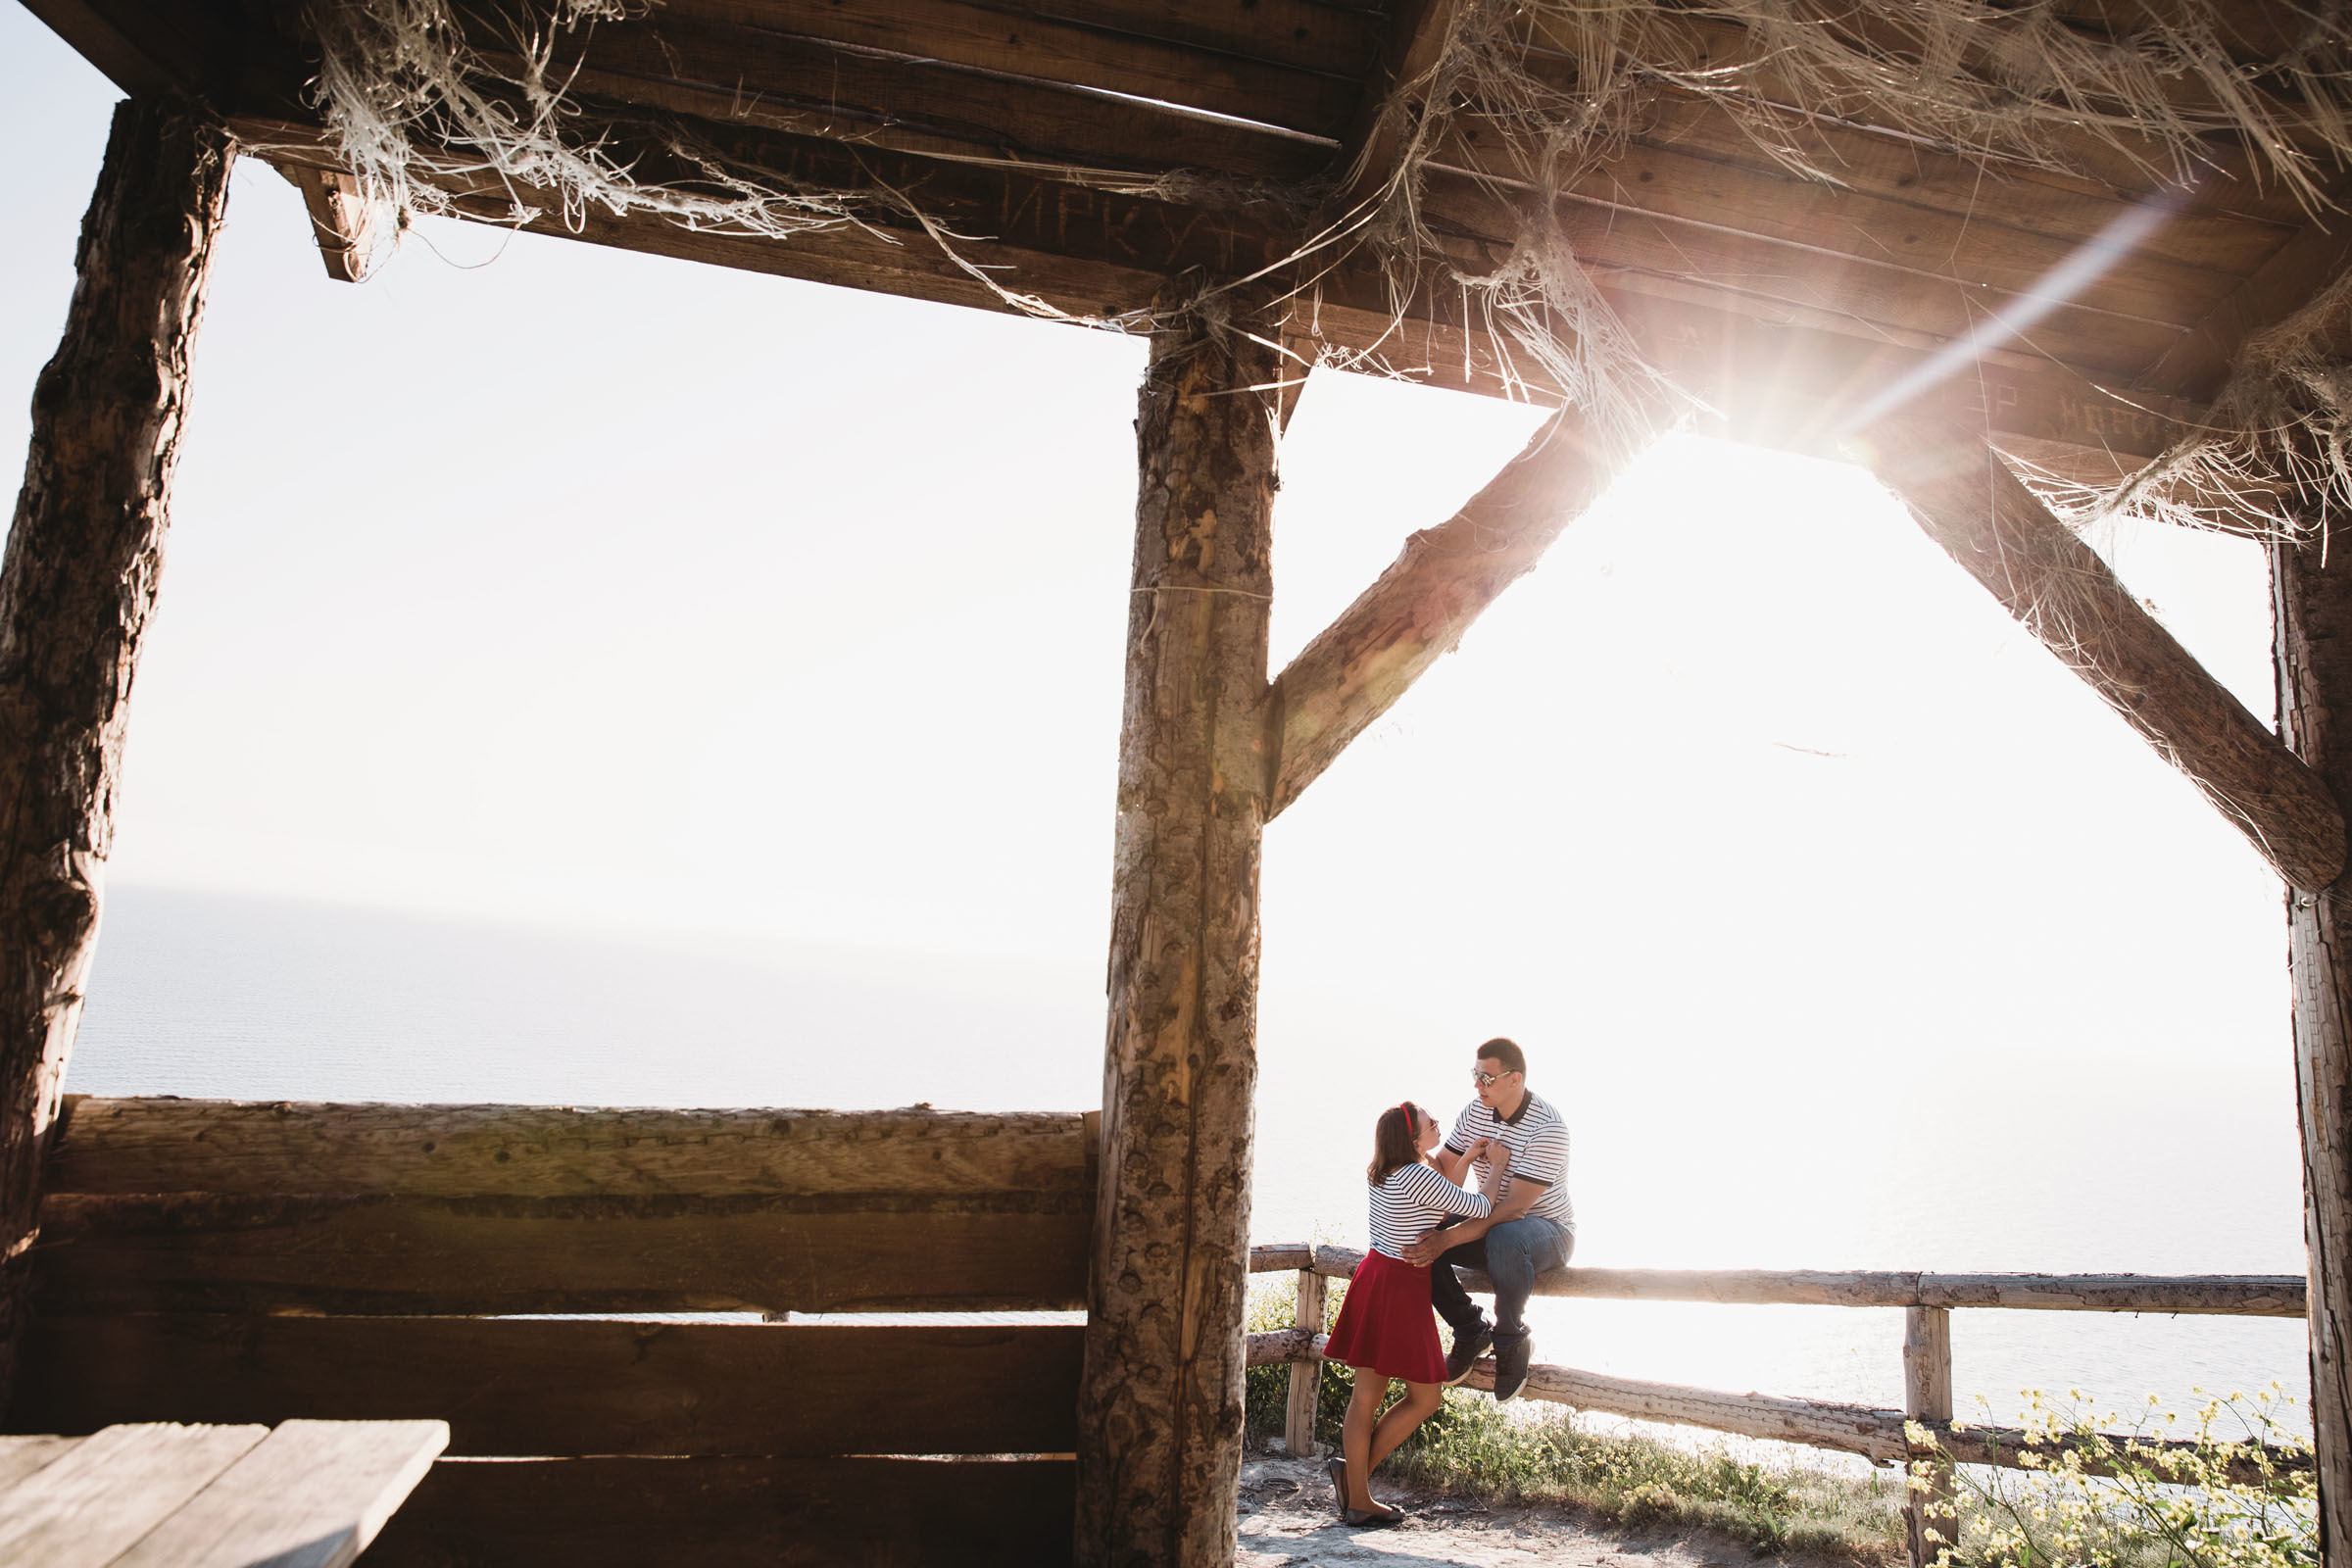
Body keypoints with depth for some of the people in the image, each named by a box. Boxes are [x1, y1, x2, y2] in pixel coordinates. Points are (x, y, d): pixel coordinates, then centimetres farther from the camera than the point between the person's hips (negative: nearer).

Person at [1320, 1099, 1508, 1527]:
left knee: (1367, 1395, 11)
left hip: (1374, 1277, 9)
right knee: (1427, 1396, 7)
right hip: (1400, 1288, -9)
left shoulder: (1384, 1174, 8)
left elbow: (1442, 1198, 21)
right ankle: (1358, 1469, 14)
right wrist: (1497, 1166, 6)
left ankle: (1358, 1500, 17)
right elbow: (1479, 1207, -9)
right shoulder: (1419, 1177, -19)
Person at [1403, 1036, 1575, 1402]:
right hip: (1491, 1224, 7)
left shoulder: (1548, 1127, -25)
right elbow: (1442, 1173, 0)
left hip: (1549, 1229, -6)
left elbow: (1514, 1208, -30)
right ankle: (1471, 1330, 3)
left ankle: (1512, 1342, -14)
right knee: (1418, 1236, -17)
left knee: (1504, 1239, -41)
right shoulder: (1475, 1112, -3)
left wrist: (1448, 1239, -36)